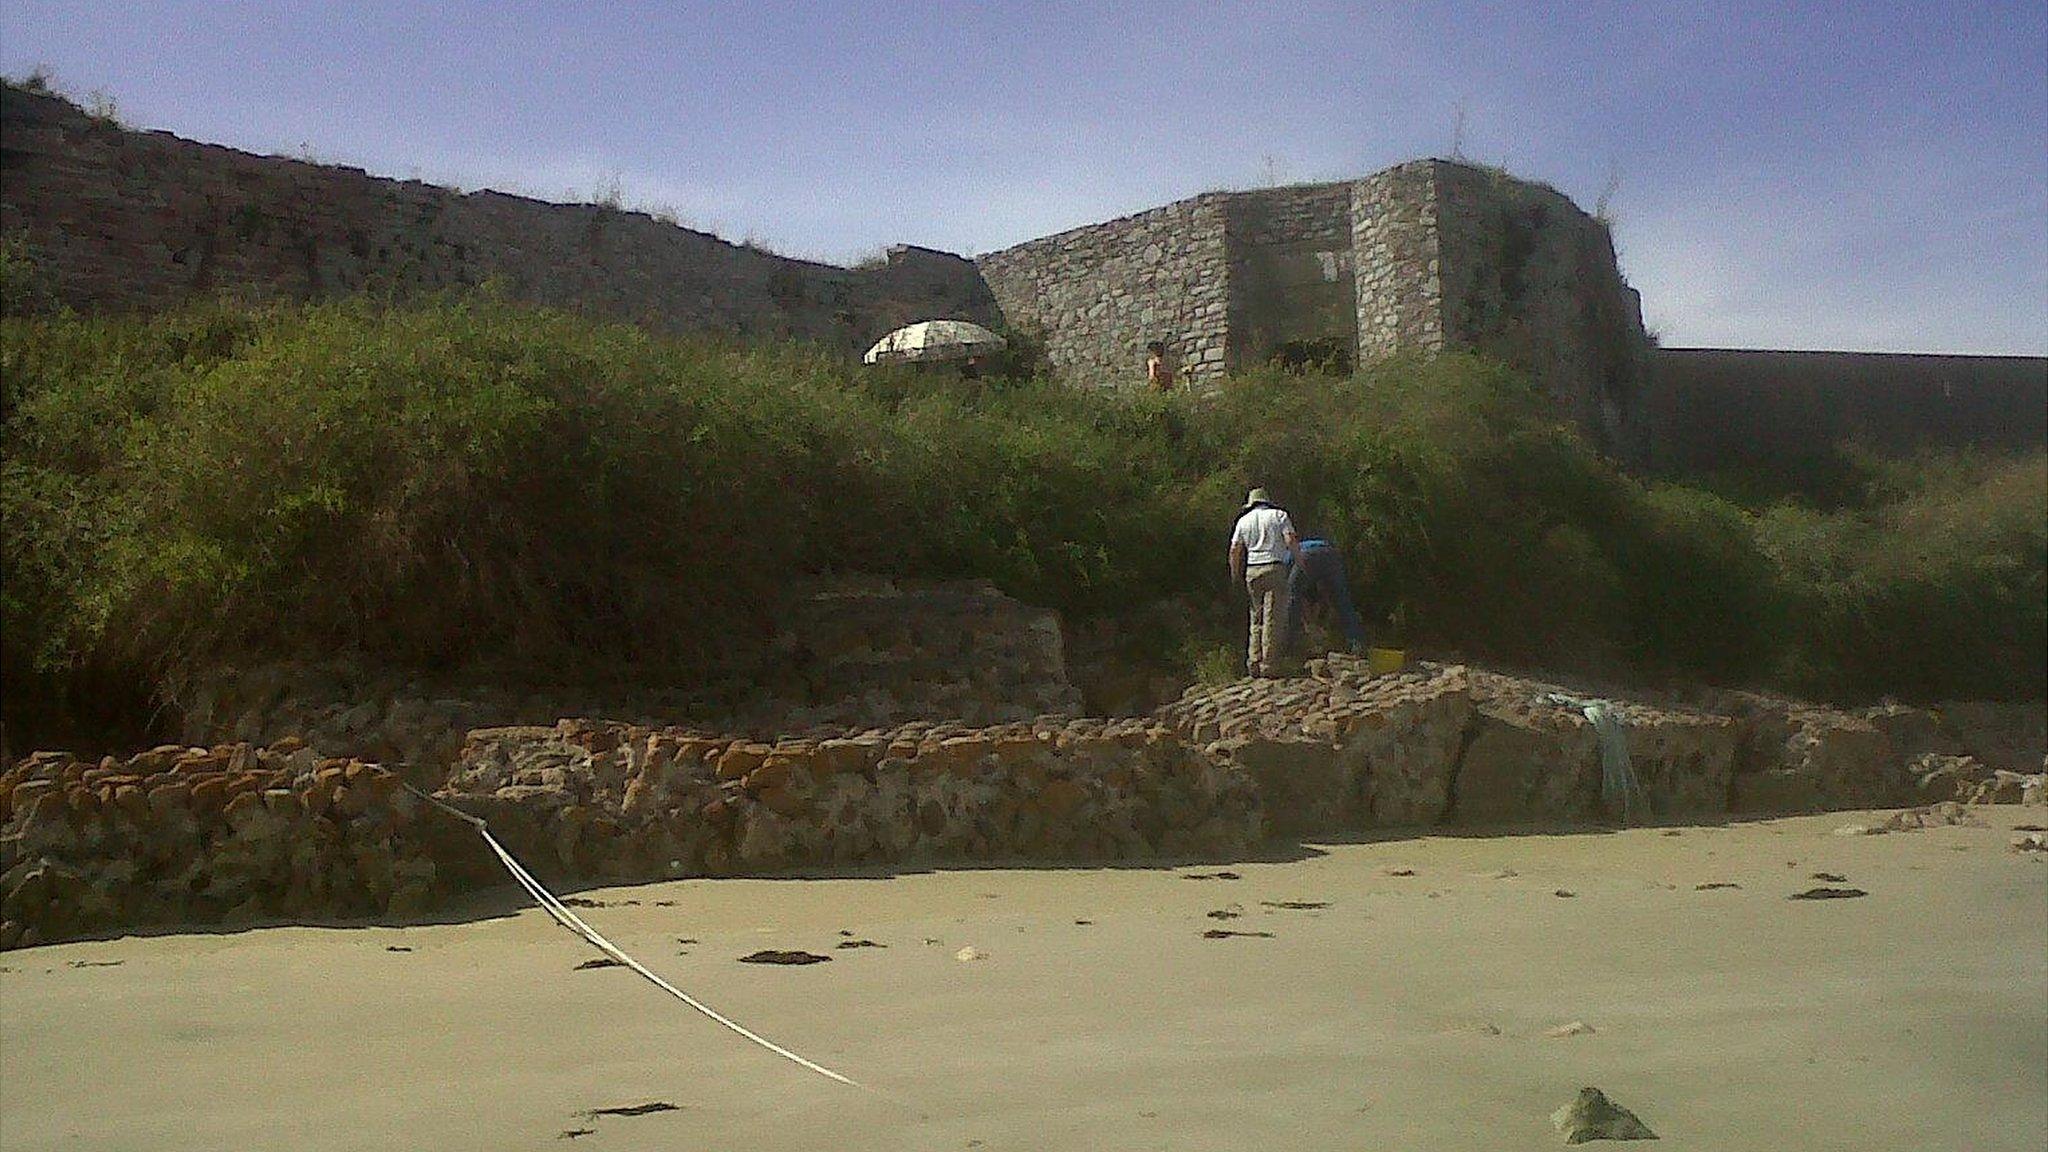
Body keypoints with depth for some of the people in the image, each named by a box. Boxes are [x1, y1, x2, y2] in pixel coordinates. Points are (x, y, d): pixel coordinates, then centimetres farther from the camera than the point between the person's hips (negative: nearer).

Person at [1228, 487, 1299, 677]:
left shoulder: (1244, 520, 14)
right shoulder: (1279, 515, 6)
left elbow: (1235, 550, 9)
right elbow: (1291, 541, -6)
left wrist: (1235, 576, 17)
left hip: (1252, 572, 4)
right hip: (1275, 569, -4)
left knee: (1257, 619, 11)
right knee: (1273, 619, -6)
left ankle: (1254, 664, 5)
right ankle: (1269, 666, -10)